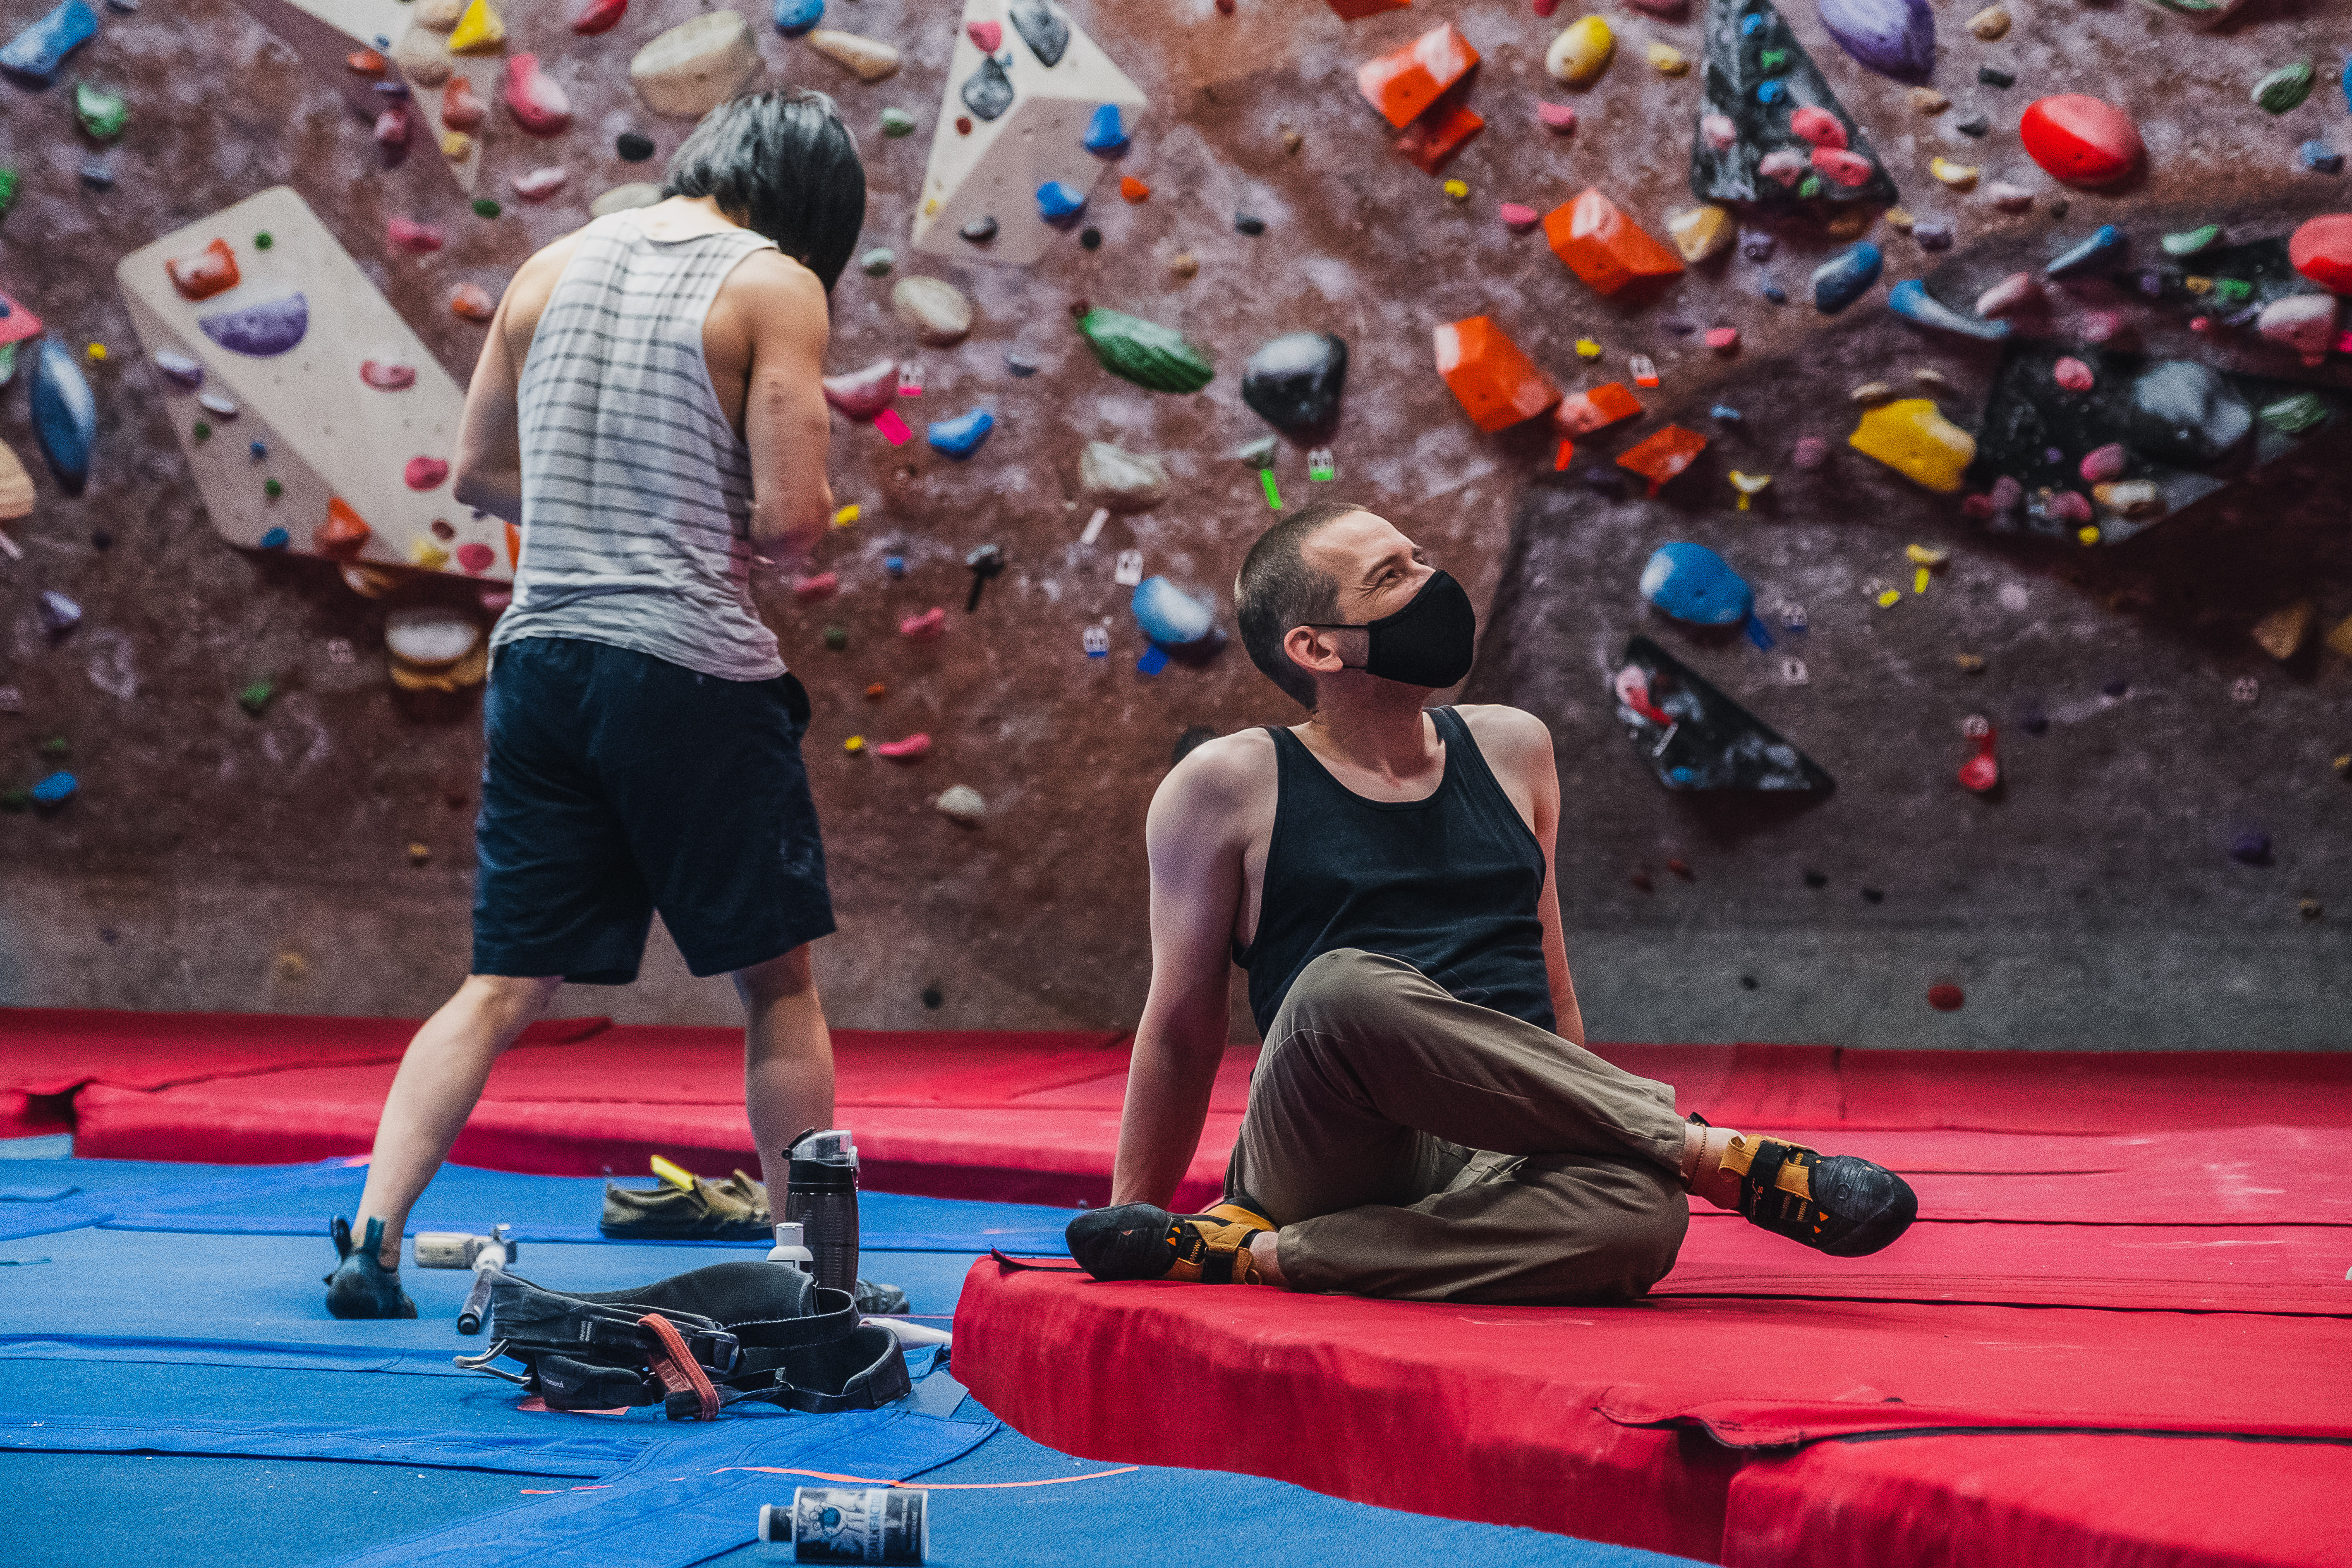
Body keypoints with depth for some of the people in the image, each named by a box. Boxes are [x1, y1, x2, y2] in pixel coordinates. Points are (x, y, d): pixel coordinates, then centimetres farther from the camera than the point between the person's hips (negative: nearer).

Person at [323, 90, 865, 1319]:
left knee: (505, 985, 9)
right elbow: (791, 516, -13)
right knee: (777, 984, 9)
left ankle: (370, 1236, -1)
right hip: (695, 668, -5)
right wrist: (753, 522, 8)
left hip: (542, 655, 5)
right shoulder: (777, 286, -6)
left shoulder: (553, 270, 11)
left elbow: (479, 474, 17)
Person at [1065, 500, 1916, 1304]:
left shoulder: (1512, 749, 18)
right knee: (1345, 988, -38)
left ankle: (1253, 1254, -24)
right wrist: (1130, 1215, 11)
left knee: (1639, 1209, -36)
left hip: (1495, 1168, 3)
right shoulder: (1231, 786, 5)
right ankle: (1724, 1158, -25)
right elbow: (1181, 1028, 11)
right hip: (1327, 1154, -3)